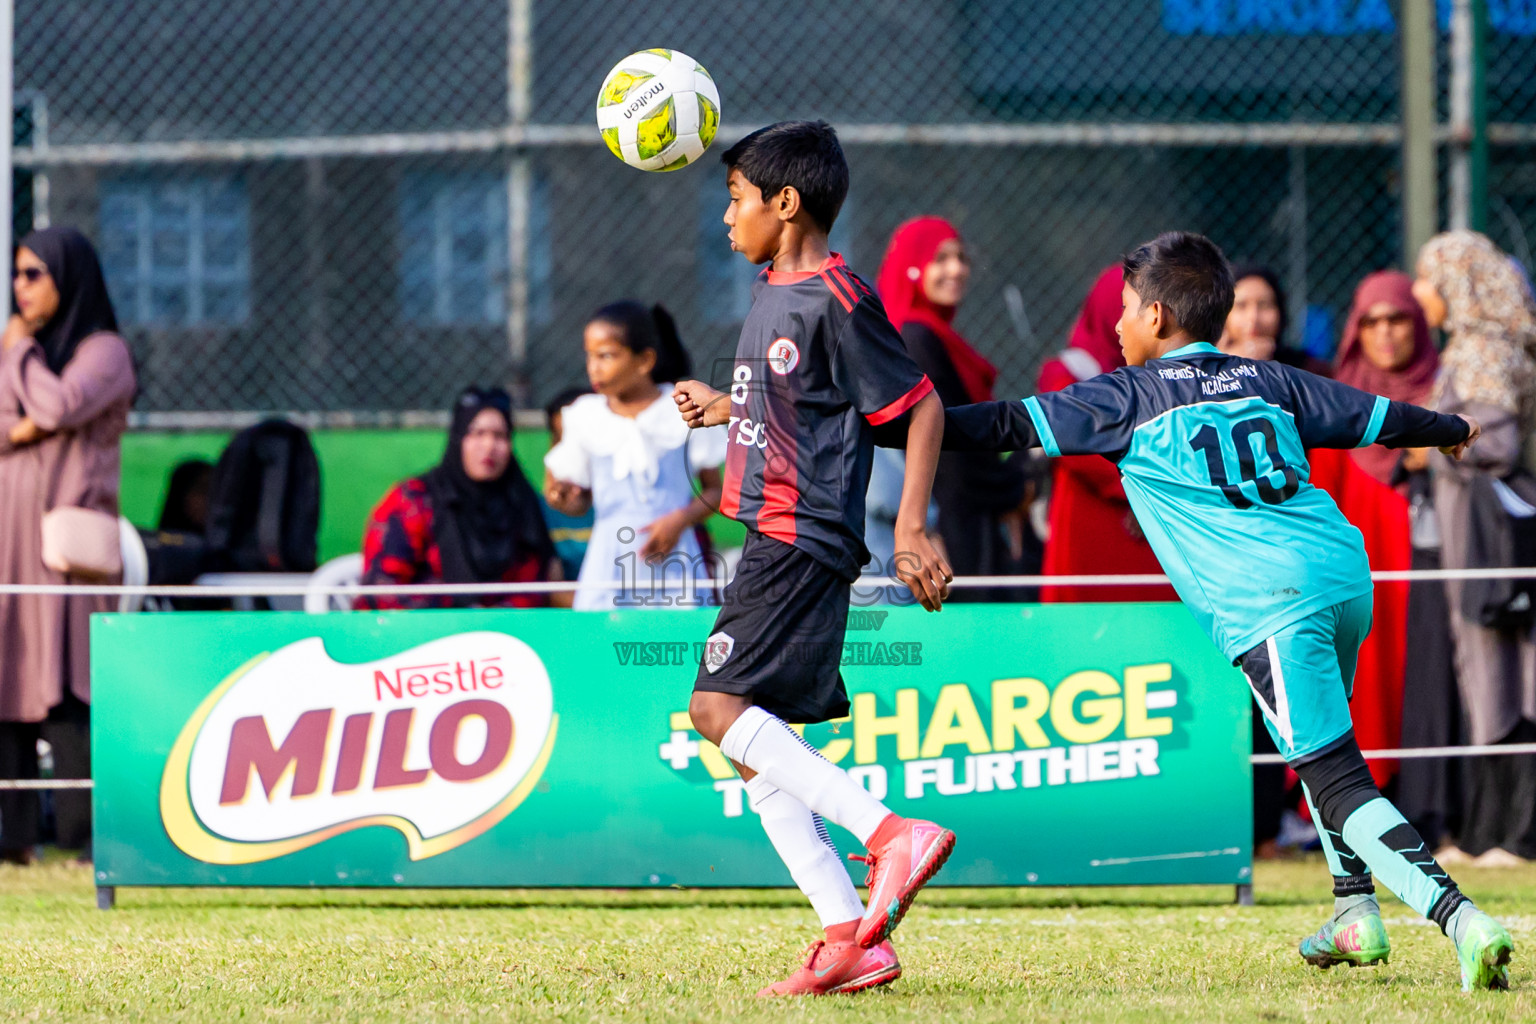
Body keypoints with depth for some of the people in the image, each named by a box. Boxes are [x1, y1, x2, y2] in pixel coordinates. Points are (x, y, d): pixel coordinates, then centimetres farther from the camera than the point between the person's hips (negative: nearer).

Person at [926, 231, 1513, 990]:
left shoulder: (1129, 397, 7)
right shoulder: (1265, 381, 22)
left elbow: (1013, 425, 4)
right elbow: (1374, 416, 32)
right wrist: (1451, 432, 51)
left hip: (1269, 605, -7)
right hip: (1349, 573, 7)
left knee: (1337, 778, -11)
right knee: (1321, 747, 31)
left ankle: (1459, 919, -27)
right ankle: (1356, 911, 29)